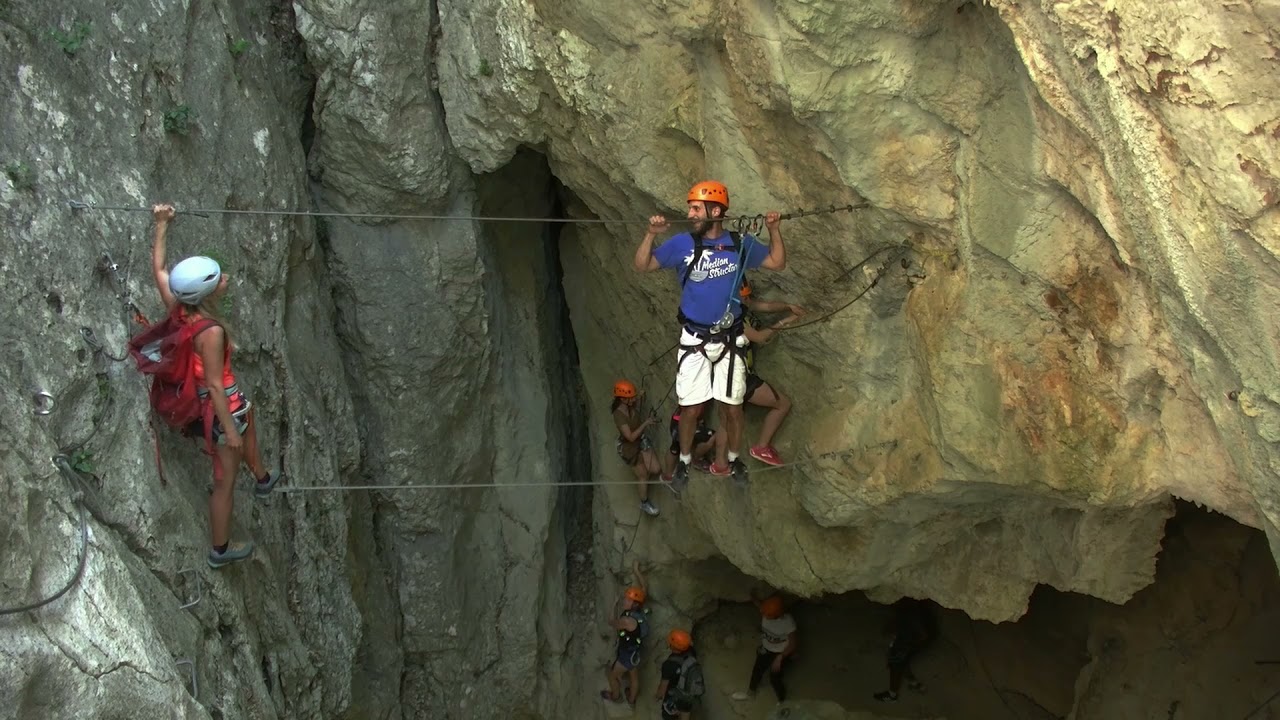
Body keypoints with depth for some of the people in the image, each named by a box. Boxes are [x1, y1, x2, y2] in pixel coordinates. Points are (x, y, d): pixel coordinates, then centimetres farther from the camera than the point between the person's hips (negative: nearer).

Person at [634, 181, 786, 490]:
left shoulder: (740, 244, -2)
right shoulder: (683, 244, -6)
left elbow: (777, 262, 9)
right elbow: (642, 266, -6)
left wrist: (774, 230, -6)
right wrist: (651, 234, -21)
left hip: (729, 340, 1)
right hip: (694, 341, -1)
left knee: (732, 407, 7)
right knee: (691, 408, 1)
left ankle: (734, 459, 29)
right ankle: (684, 461, 21)